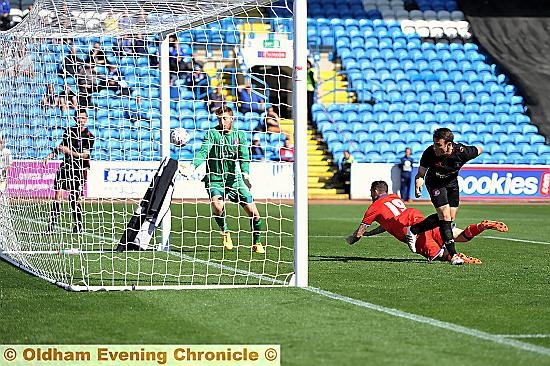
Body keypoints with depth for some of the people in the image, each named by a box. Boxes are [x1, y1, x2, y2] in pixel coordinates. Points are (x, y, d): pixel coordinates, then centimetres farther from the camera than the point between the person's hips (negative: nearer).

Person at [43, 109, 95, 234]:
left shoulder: (89, 136, -5)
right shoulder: (69, 131, 8)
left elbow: (84, 155, -13)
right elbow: (61, 145, 23)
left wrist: (69, 151, -22)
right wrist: (50, 156, 15)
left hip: (79, 170, -3)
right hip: (66, 166, 3)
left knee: (74, 199, -1)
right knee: (58, 195, -7)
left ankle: (78, 225, 18)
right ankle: (51, 224, -6)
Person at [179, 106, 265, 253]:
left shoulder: (239, 135, 3)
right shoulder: (212, 133, -6)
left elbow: (244, 157, -8)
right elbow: (204, 151, -19)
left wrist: (245, 175, -27)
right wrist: (192, 167, -38)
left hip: (233, 179, 3)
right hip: (214, 179, -3)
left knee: (253, 213, -3)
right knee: (217, 206, -31)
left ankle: (256, 243, 21)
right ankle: (225, 231, -2)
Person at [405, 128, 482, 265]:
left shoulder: (462, 152, -31)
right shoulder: (430, 153, -31)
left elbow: (479, 149, -9)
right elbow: (420, 174, -16)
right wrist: (418, 184, -35)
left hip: (452, 182, 3)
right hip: (435, 183, -3)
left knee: (450, 218, 8)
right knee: (445, 216, -16)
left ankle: (413, 230, 21)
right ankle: (453, 254, -11)